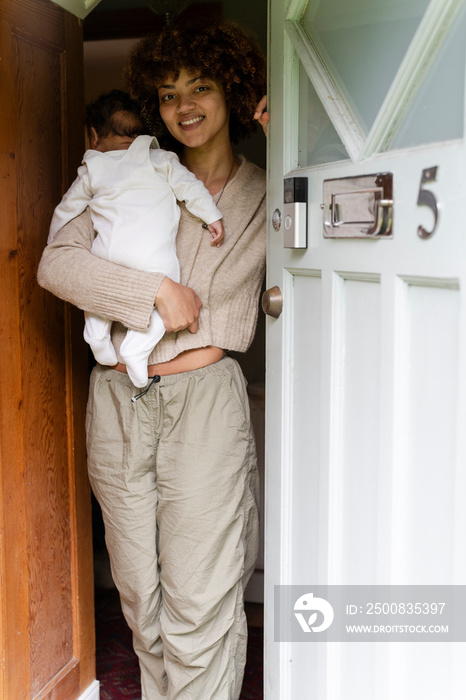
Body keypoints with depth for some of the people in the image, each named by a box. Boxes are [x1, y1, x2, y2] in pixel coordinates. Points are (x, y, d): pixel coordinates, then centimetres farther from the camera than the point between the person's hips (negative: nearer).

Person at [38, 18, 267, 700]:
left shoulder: (265, 193, 9)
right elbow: (56, 264, 2)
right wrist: (156, 293, -10)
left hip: (203, 395, -2)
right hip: (118, 398, 3)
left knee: (199, 605, -2)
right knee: (141, 596, 13)